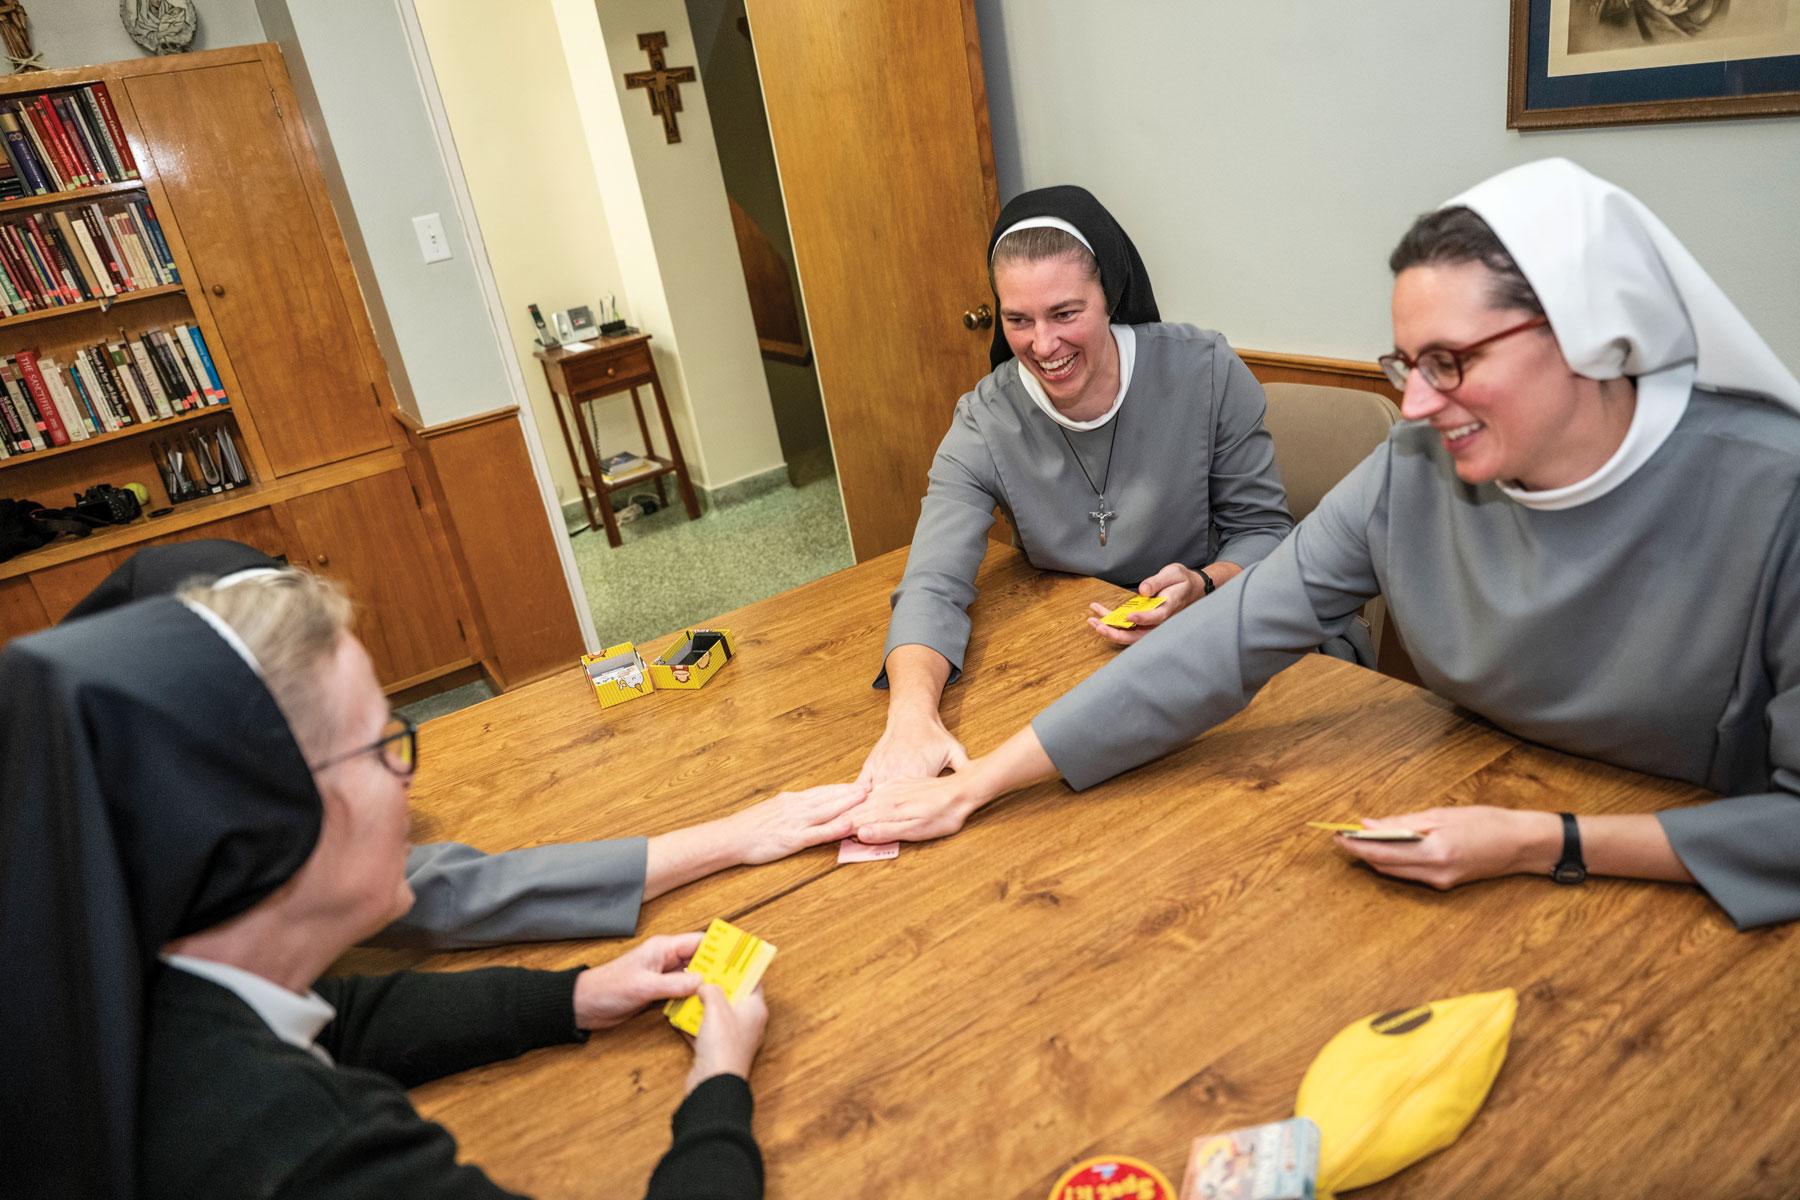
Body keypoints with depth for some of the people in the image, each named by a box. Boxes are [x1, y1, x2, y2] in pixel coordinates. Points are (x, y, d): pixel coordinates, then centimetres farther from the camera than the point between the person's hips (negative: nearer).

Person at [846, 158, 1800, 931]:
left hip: (1700, 904, -2)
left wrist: (1543, 845, -29)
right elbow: (1225, 641, -17)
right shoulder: (1413, 473, -13)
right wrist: (977, 784, -19)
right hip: (1475, 847, 2)